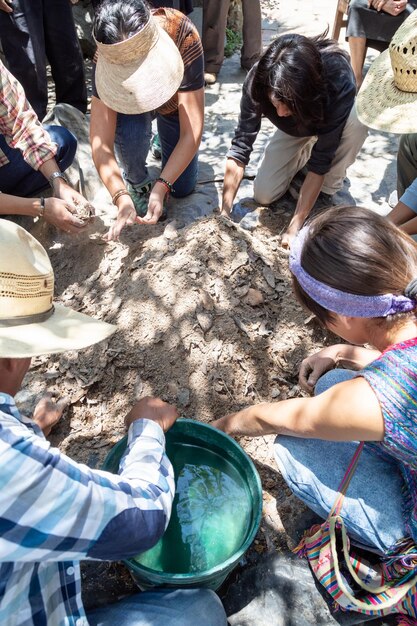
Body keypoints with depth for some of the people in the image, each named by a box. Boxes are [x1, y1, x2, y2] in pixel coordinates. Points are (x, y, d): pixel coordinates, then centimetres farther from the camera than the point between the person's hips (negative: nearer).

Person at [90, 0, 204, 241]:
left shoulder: (183, 36, -40)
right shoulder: (110, 57, -36)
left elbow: (192, 133, -41)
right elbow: (101, 143, -38)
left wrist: (161, 187, -48)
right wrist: (121, 197, -51)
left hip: (176, 101, 1)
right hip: (128, 100, 0)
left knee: (182, 188, 1)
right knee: (129, 133, -37)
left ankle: (160, 138, 29)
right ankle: (136, 184, -3)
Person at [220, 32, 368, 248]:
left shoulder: (339, 79, -41)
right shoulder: (258, 81, -34)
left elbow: (321, 159, -38)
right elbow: (240, 147, -31)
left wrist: (295, 227, -40)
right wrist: (224, 213, -37)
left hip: (334, 121, -2)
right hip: (293, 130, 2)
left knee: (356, 121, -37)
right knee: (263, 195, -10)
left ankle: (327, 189, -10)